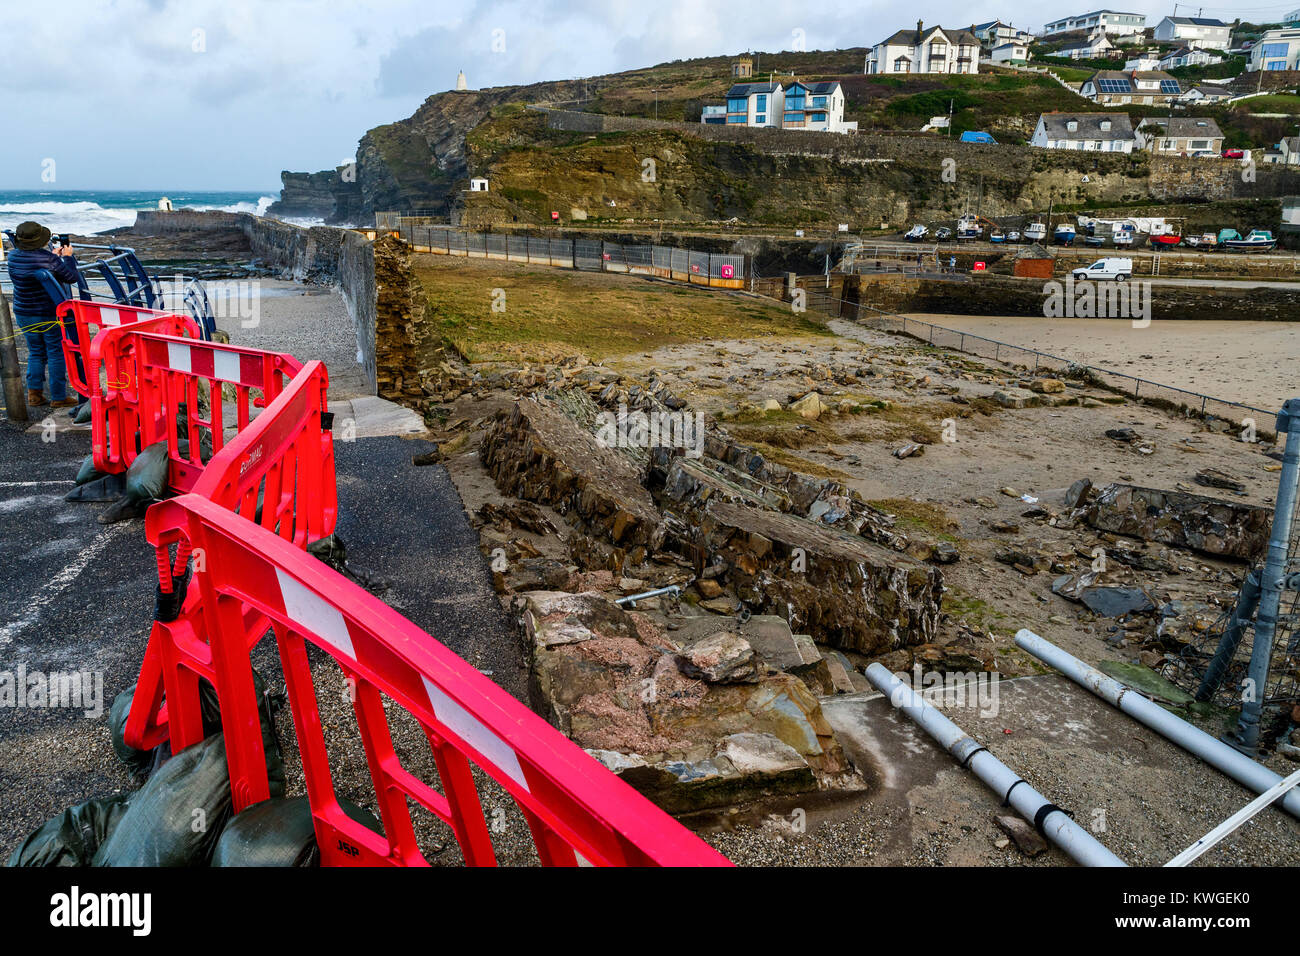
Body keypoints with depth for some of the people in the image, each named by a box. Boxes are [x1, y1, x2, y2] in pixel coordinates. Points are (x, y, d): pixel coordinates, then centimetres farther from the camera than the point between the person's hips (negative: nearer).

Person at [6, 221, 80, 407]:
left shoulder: (13, 257, -1)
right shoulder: (48, 259, -20)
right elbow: (71, 278, -10)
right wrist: (68, 257, 4)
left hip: (23, 315, 6)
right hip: (49, 315, -6)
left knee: (35, 352, 18)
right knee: (56, 354, 4)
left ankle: (34, 393, 15)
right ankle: (58, 397, 6)